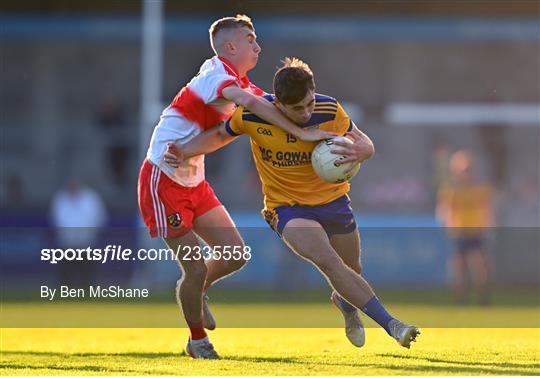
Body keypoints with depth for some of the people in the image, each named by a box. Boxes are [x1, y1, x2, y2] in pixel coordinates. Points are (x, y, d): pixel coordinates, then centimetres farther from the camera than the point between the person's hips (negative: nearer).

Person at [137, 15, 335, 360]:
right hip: (163, 182, -9)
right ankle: (198, 339, 16)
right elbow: (252, 103, -39)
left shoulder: (240, 84, 8)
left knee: (235, 254, 2)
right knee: (197, 269, -7)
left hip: (195, 183, 9)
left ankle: (194, 292, 31)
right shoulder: (215, 75, -21)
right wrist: (301, 133, -41)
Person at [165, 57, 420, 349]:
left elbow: (365, 144, -7)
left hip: (333, 201, 3)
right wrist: (183, 152, -13)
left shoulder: (330, 111, -18)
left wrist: (359, 152, -31)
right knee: (328, 261, -27)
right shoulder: (251, 114, -19)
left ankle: (344, 303, 55)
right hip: (287, 206, -3)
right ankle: (391, 325, -25)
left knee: (352, 271, 15)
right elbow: (220, 135, 1)